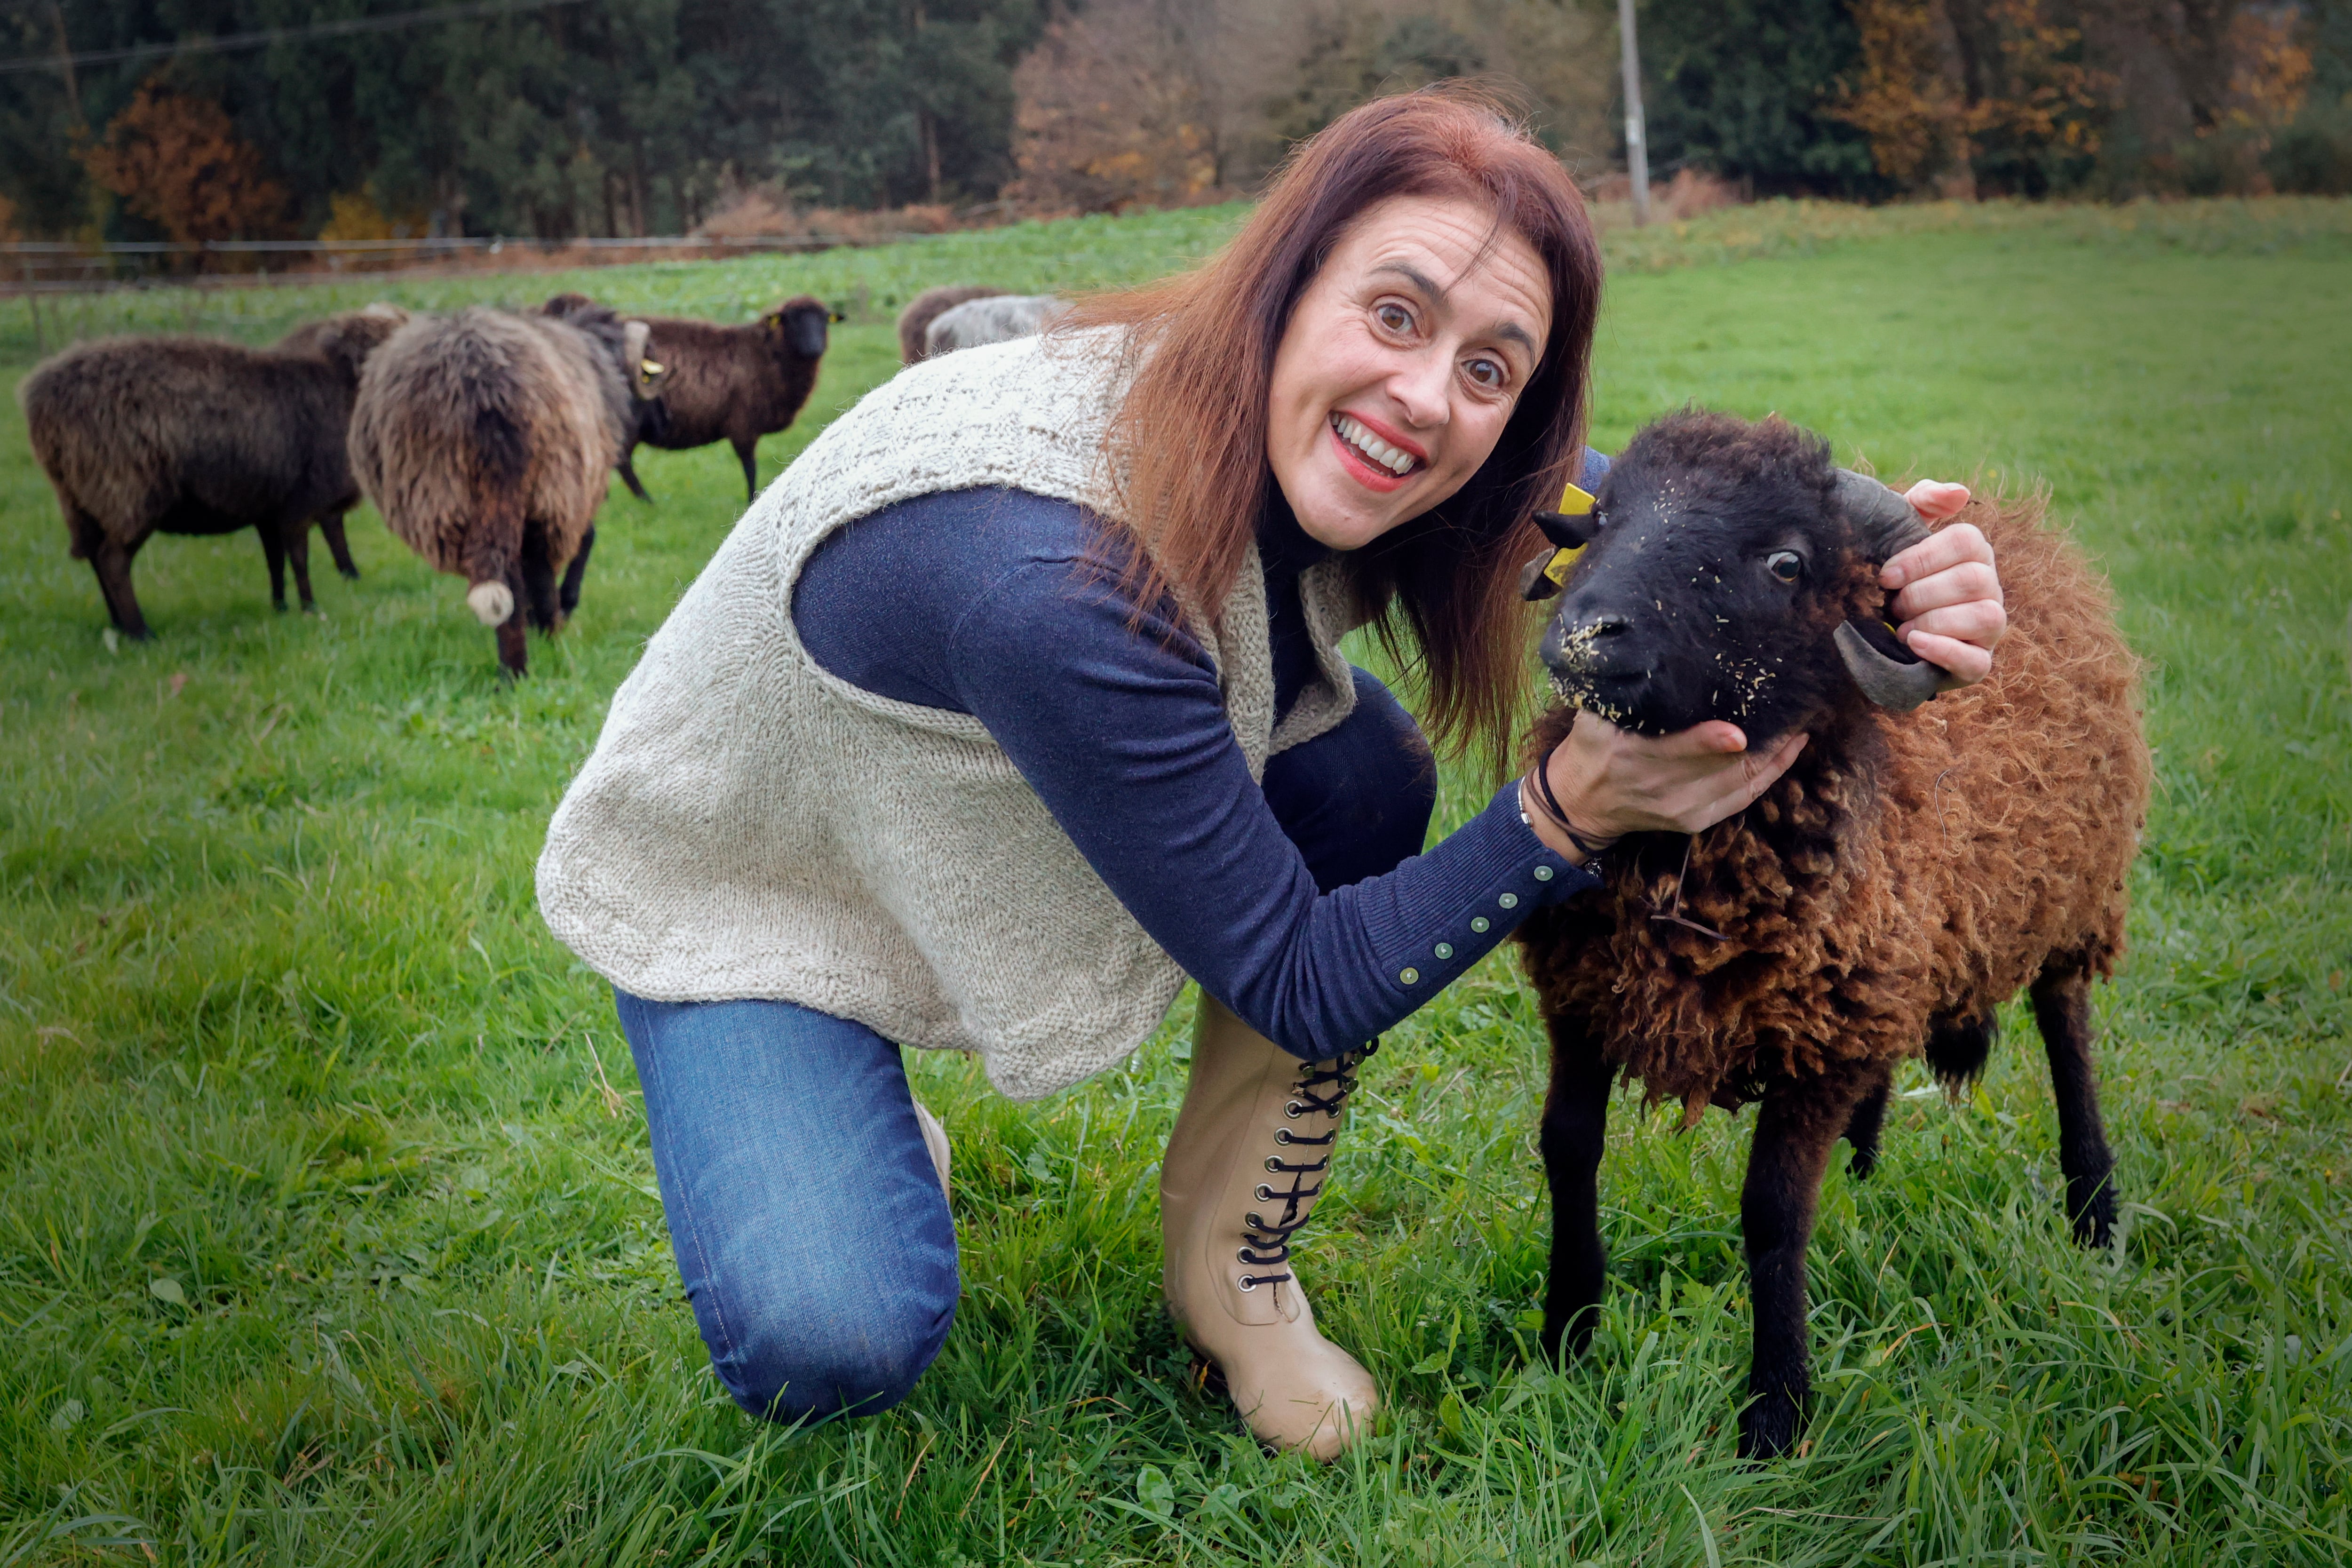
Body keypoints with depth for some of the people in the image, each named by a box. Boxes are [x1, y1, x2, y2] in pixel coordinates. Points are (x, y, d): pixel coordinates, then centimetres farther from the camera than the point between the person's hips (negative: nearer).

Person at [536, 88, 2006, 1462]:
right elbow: (1298, 983, -30)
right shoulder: (1055, 583, -41)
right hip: (746, 883, -6)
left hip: (987, 819, 6)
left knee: (1363, 774, -17)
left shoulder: (1303, 441, -20)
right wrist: (1569, 815, -36)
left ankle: (1233, 1259, 1)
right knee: (833, 1347, -25)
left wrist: (1871, 561, -26)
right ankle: (853, 1159, 13)